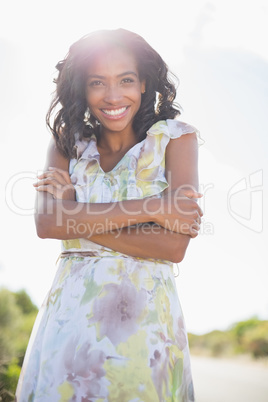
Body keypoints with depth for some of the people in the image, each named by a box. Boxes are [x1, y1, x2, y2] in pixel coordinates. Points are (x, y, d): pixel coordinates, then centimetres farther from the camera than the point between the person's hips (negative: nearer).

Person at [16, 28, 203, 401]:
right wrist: (152, 207, -16)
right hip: (70, 314, 3)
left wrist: (80, 219, -10)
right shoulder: (67, 144, 7)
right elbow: (47, 223, -12)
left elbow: (173, 245, -13)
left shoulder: (174, 137, -1)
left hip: (145, 317, -2)